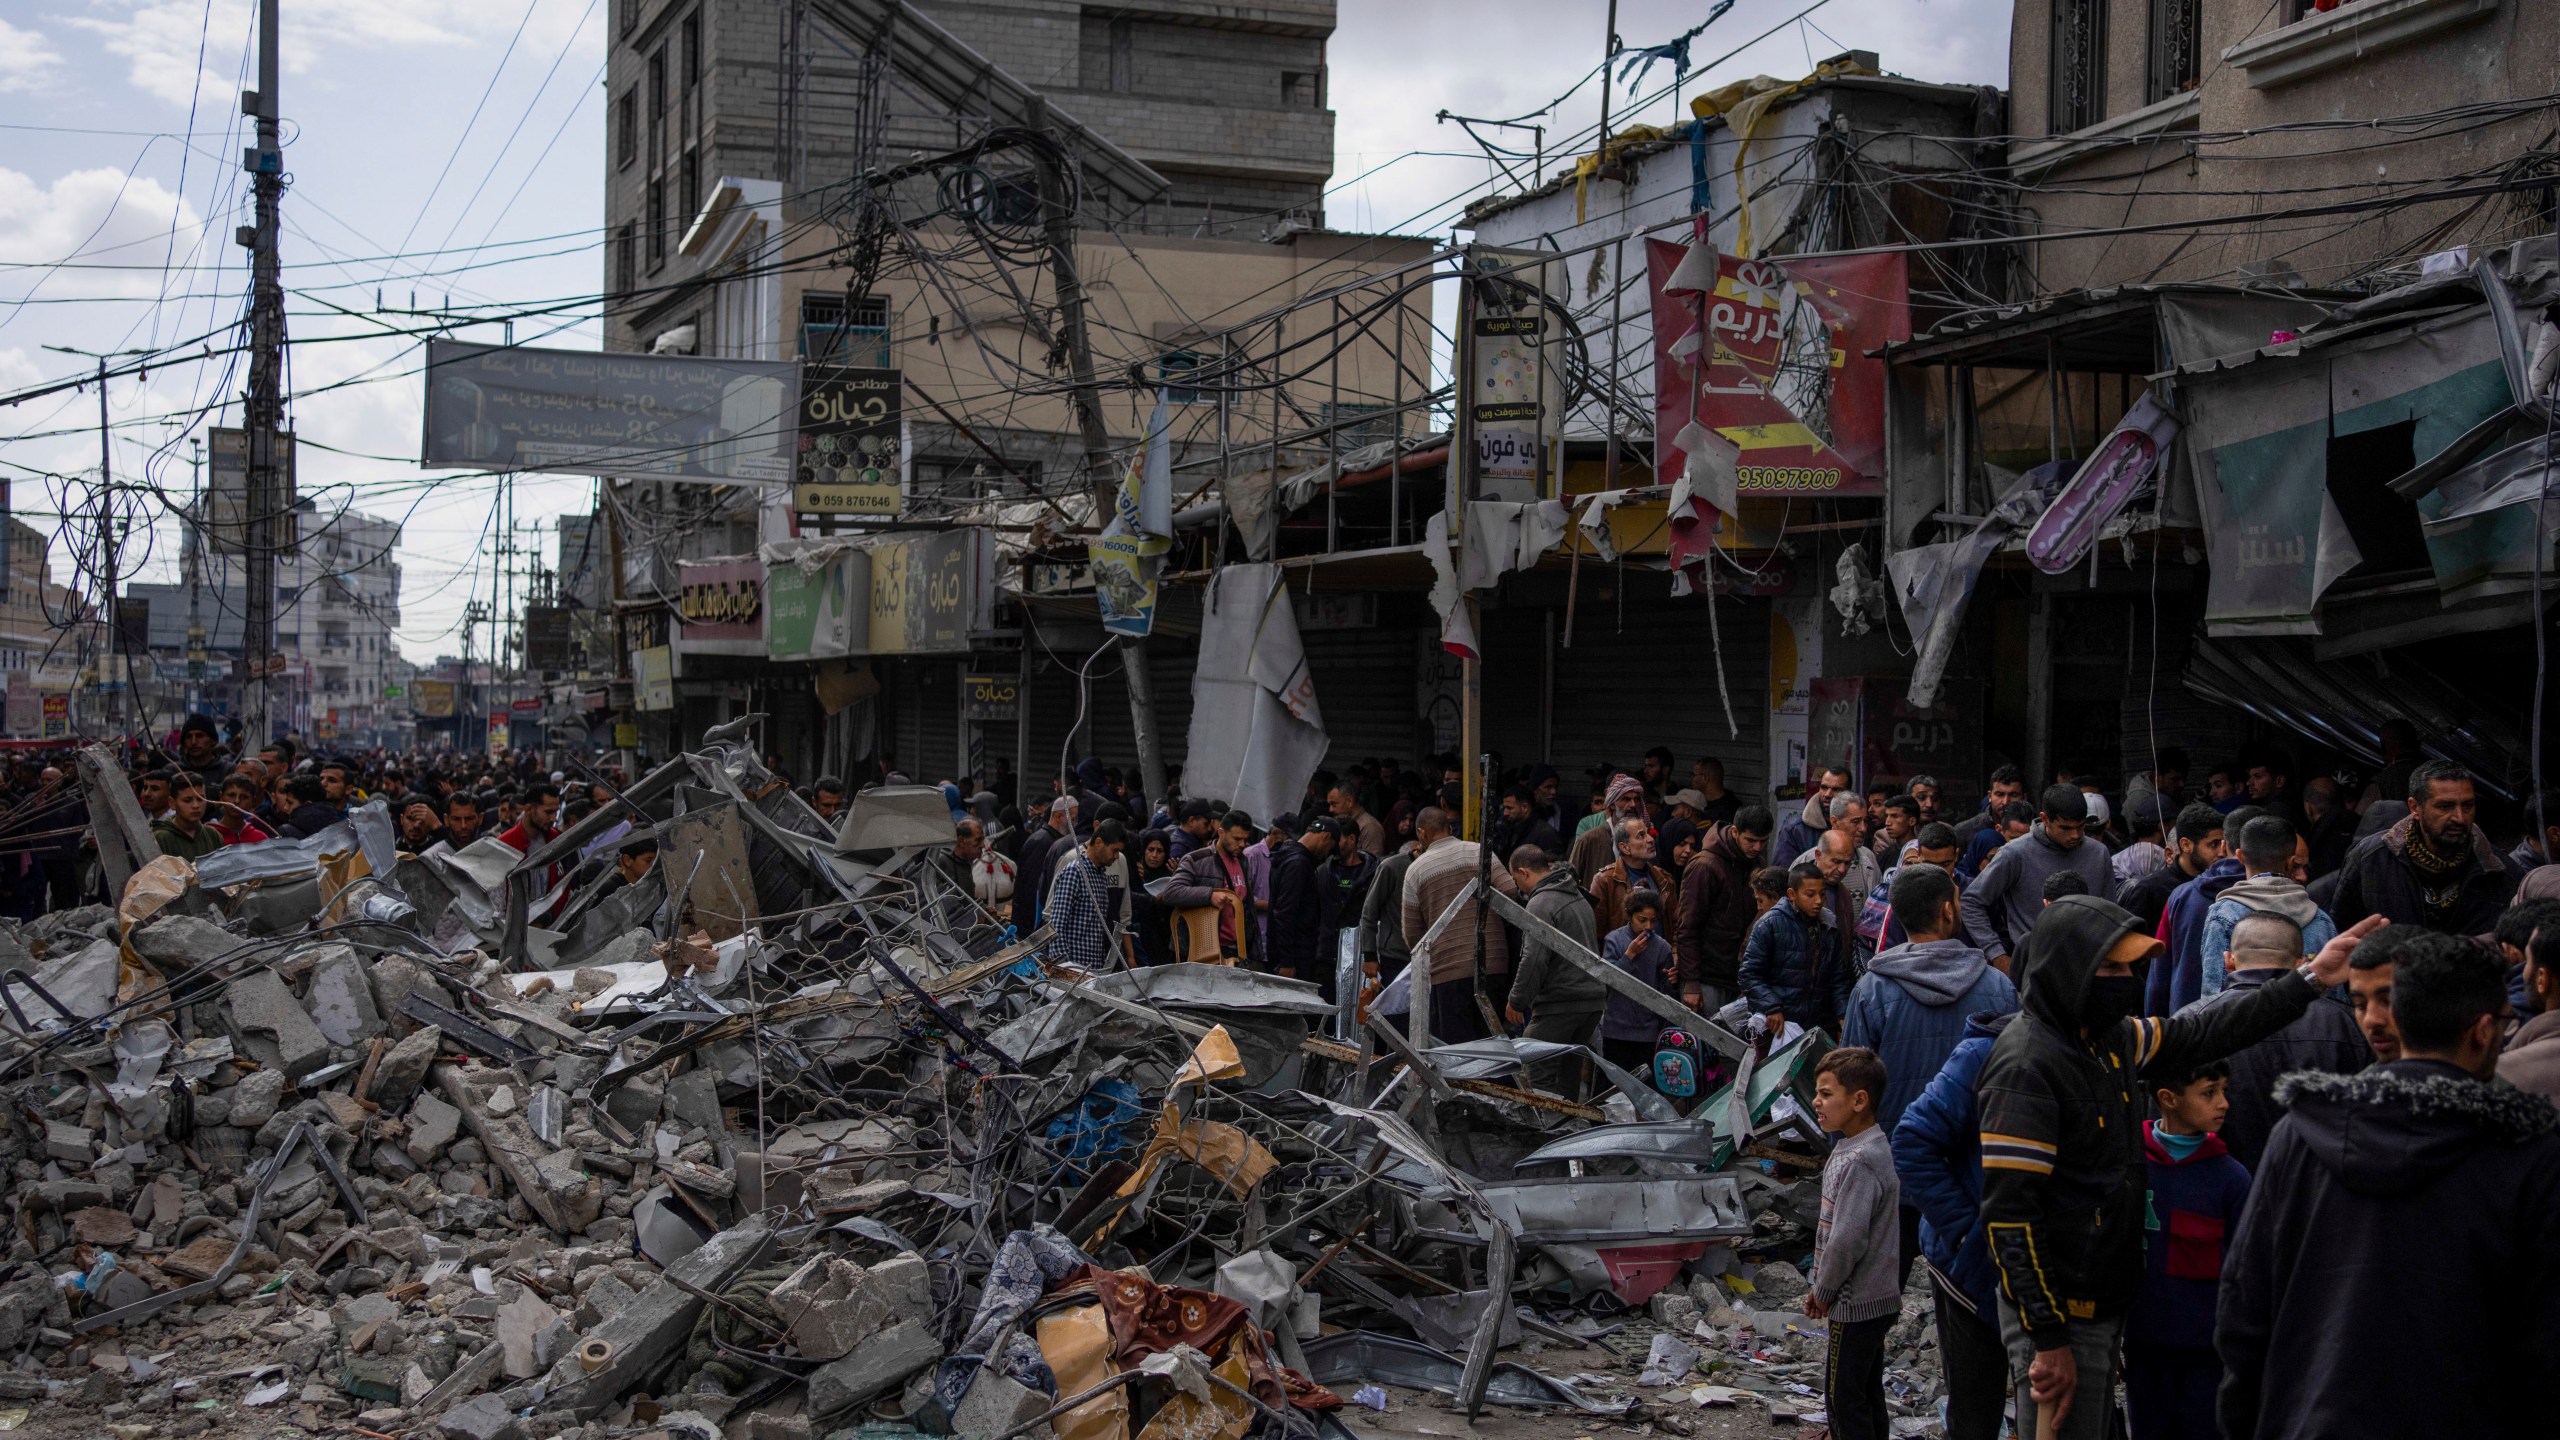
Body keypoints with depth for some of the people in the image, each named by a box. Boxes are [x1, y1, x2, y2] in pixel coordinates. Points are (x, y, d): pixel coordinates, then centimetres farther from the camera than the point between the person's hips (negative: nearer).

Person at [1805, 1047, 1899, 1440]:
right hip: (1877, 1299, 10)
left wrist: (1823, 1292, -11)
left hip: (1855, 1304, -10)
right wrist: (1822, 1286, 15)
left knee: (1843, 1397, -2)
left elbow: (1847, 1240, -26)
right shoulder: (1873, 1147, 9)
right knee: (1868, 1395, 17)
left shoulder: (1858, 1163, -23)